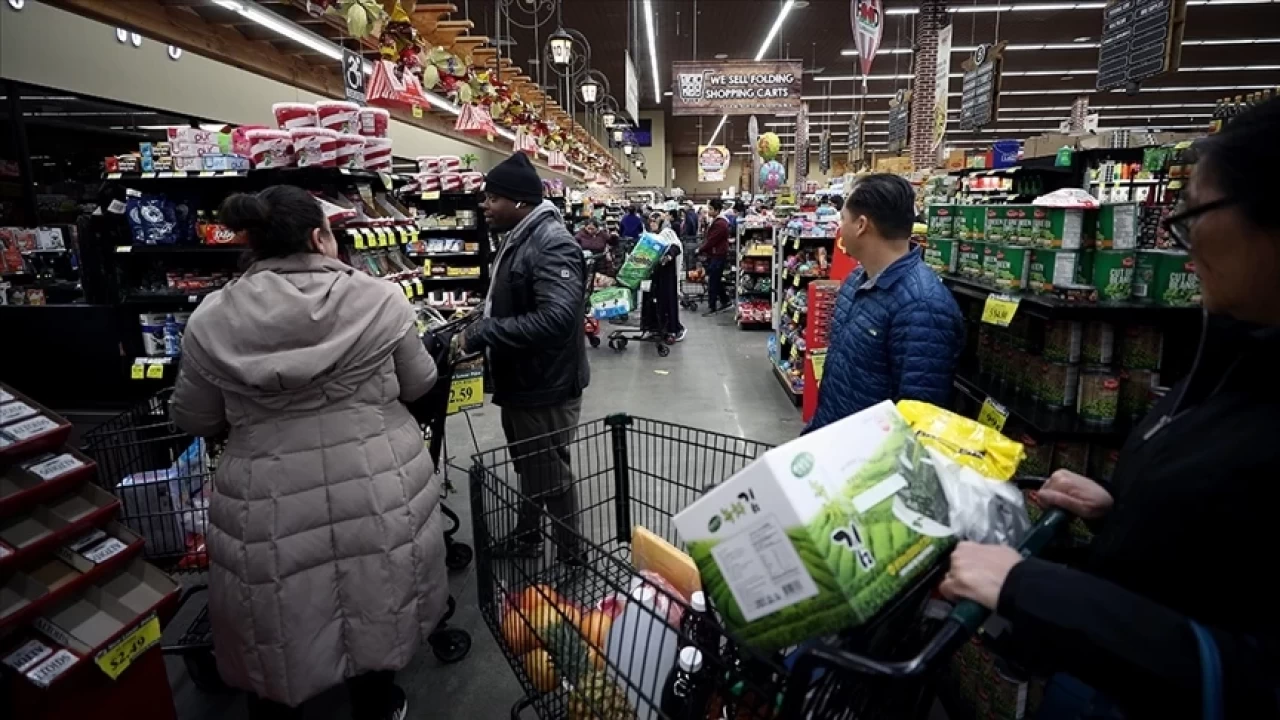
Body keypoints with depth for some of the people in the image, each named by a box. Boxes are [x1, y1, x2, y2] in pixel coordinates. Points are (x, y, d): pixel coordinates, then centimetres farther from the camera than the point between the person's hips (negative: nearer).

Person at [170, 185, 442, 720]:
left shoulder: (212, 319, -4)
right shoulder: (379, 299, -8)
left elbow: (194, 420, 6)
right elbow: (419, 384, 3)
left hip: (270, 506, 1)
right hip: (377, 492, 0)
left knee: (278, 634, 21)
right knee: (374, 608, 21)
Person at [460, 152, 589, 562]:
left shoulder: (553, 245, -22)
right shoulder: (518, 240, 9)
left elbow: (555, 319, -35)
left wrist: (481, 334, -29)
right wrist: (477, 328, 5)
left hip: (546, 387, -10)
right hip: (520, 381, 10)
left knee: (551, 475, 5)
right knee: (528, 468, 24)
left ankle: (572, 562, 24)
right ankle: (526, 540, 43)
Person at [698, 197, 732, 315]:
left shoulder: (720, 224, -20)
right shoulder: (715, 221, 12)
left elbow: (711, 240, -20)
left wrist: (700, 250, -9)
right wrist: (703, 249, 6)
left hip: (718, 255, -10)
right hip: (713, 255, 10)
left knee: (713, 281, -5)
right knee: (717, 280, 16)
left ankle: (712, 307, 1)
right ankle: (724, 300, 27)